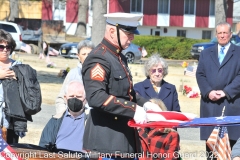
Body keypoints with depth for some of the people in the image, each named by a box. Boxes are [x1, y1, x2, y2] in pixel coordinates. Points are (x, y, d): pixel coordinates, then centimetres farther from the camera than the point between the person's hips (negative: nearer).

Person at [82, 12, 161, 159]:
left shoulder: (120, 58, 15)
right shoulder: (99, 58, -16)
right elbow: (96, 97, -28)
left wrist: (144, 104, 9)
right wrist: (133, 109, -28)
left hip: (125, 138, 10)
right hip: (107, 140, -10)